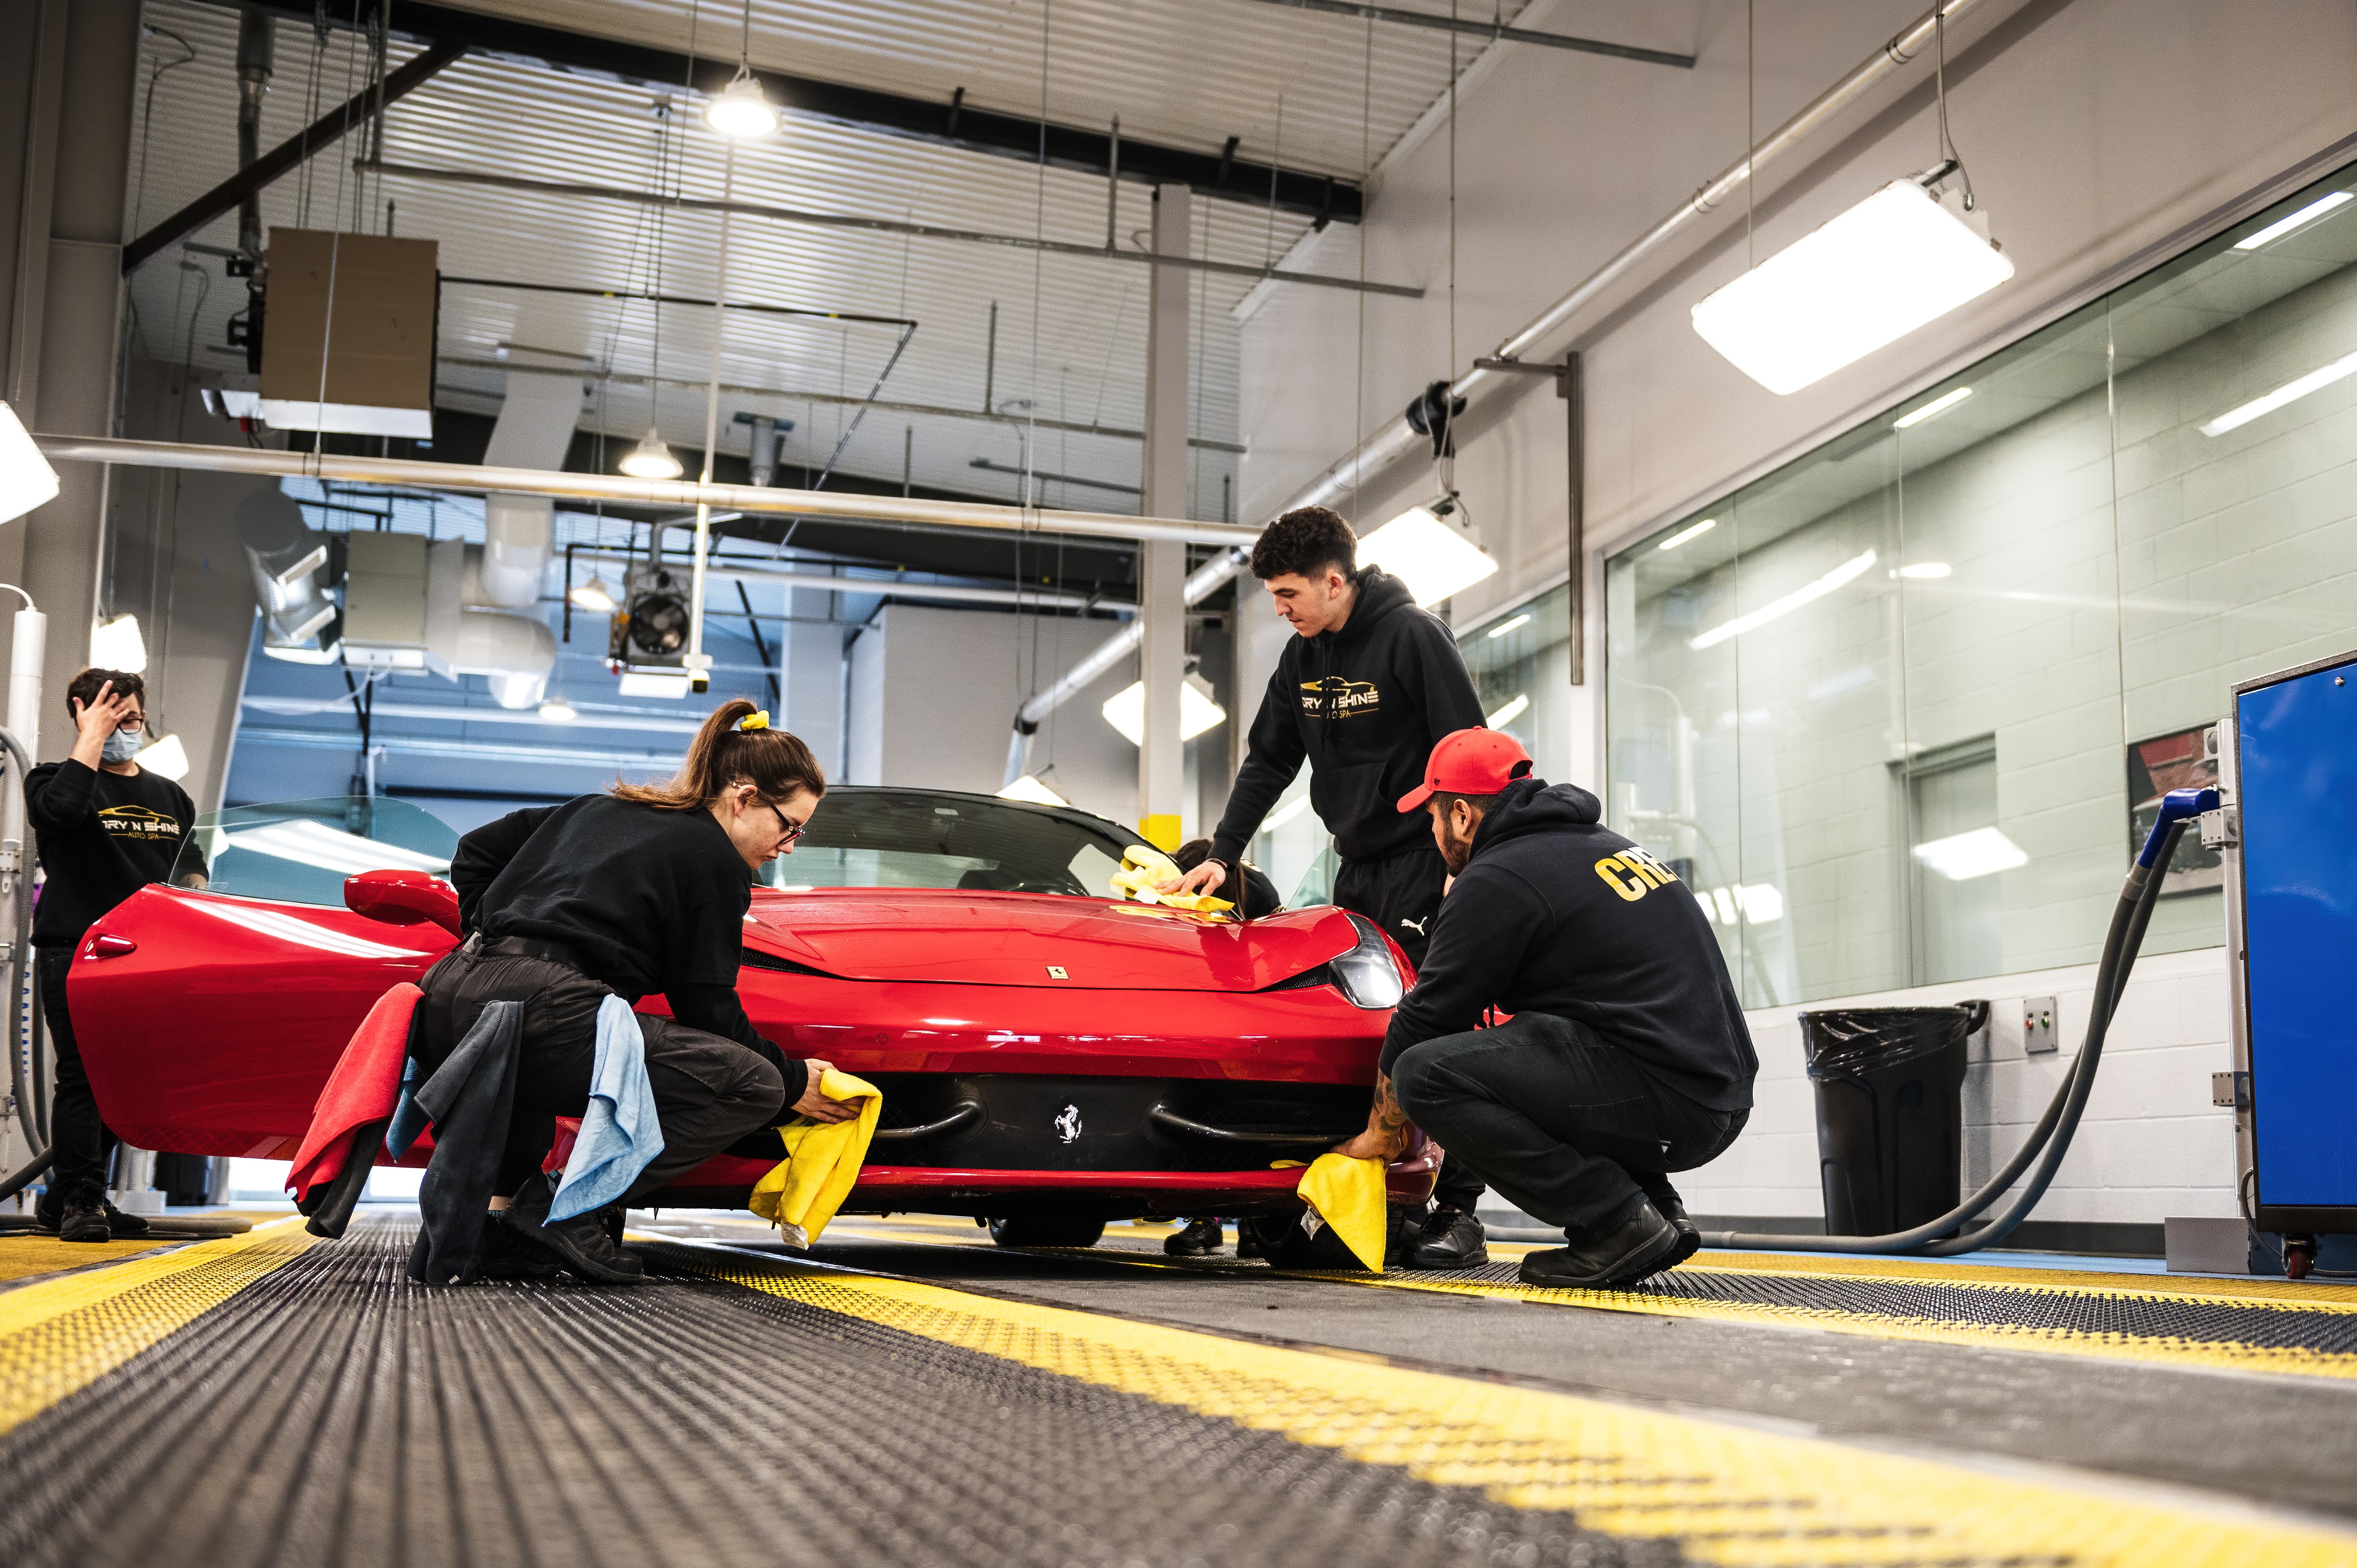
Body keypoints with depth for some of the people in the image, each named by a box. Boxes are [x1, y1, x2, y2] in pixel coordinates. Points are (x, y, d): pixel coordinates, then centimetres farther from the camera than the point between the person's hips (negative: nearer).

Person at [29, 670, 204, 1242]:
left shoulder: (170, 796, 20)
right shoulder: (55, 779, 3)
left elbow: (193, 872, 28)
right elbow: (63, 806, -22)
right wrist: (93, 735, -13)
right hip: (73, 953, -5)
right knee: (83, 1077, -11)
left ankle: (62, 1199, 15)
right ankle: (80, 1201, -8)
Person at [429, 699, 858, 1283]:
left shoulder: (599, 809, 28)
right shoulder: (715, 861, 6)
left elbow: (475, 851, 33)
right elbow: (708, 1010, 4)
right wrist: (794, 1084, 16)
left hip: (447, 1000, 9)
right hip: (538, 1011, -9)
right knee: (755, 1085, -5)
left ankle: (500, 1191, 19)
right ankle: (566, 1206, -11)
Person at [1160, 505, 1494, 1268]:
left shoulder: (1413, 635, -10)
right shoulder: (1303, 657, 12)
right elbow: (1268, 762, 19)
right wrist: (1222, 855, 11)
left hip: (1424, 864, -7)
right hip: (1358, 869, 7)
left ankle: (1458, 1212, -11)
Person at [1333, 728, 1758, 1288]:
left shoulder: (1496, 880, -7)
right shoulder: (1599, 842, 21)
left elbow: (1423, 1021, -2)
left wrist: (1379, 1134, 13)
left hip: (1663, 1099, -10)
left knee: (1428, 1074, -14)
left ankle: (1619, 1223, -11)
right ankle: (1659, 1211, 15)